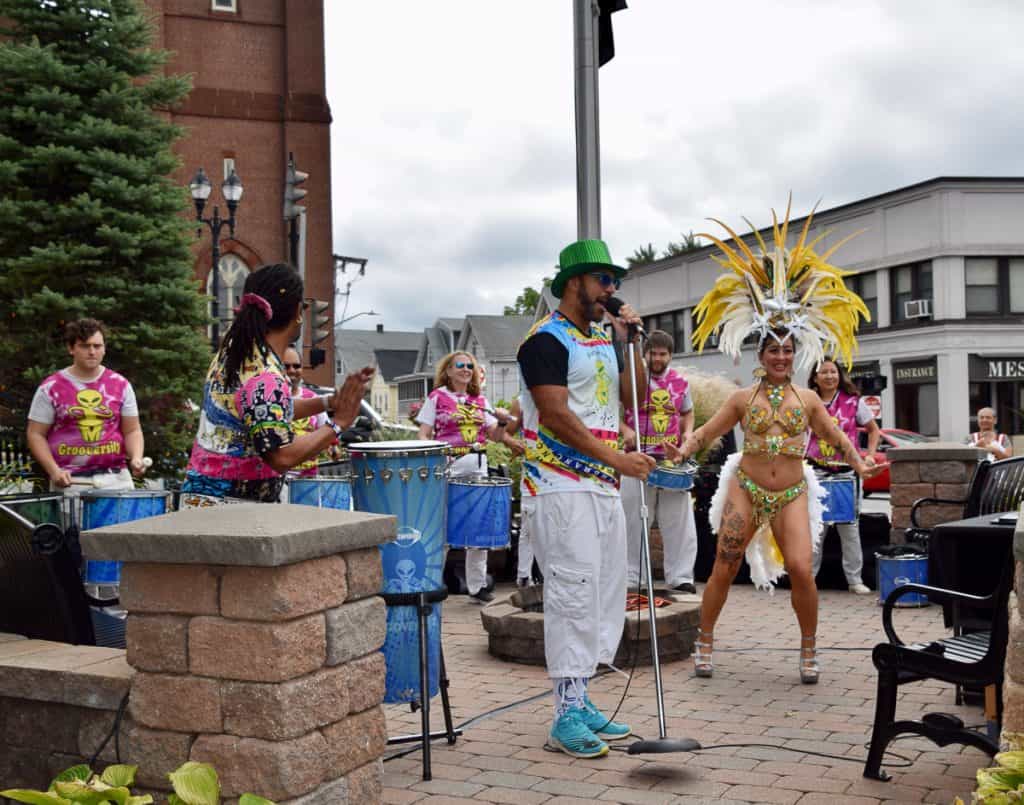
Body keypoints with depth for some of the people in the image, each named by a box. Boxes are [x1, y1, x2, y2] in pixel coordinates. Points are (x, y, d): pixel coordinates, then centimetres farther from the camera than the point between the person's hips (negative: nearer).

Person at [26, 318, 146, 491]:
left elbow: (132, 430, 11)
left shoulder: (120, 385, 8)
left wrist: (136, 458, -9)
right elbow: (36, 434, 4)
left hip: (115, 479, 2)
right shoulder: (51, 388, 2)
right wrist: (54, 470, -10)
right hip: (70, 480, -2)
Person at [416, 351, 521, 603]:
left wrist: (502, 422, -5)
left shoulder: (480, 400, 14)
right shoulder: (437, 397, 3)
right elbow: (424, 434, -1)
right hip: (447, 467, -4)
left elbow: (495, 436, 14)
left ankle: (477, 585, 14)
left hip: (477, 468, 4)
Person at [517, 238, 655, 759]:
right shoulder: (547, 340, -9)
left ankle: (580, 700, 20)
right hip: (561, 487, -9)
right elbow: (556, 416, -18)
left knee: (606, 594, 10)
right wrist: (617, 459, -20)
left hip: (603, 486, 9)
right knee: (574, 593, -11)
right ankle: (567, 717, -5)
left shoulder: (603, 339, 18)